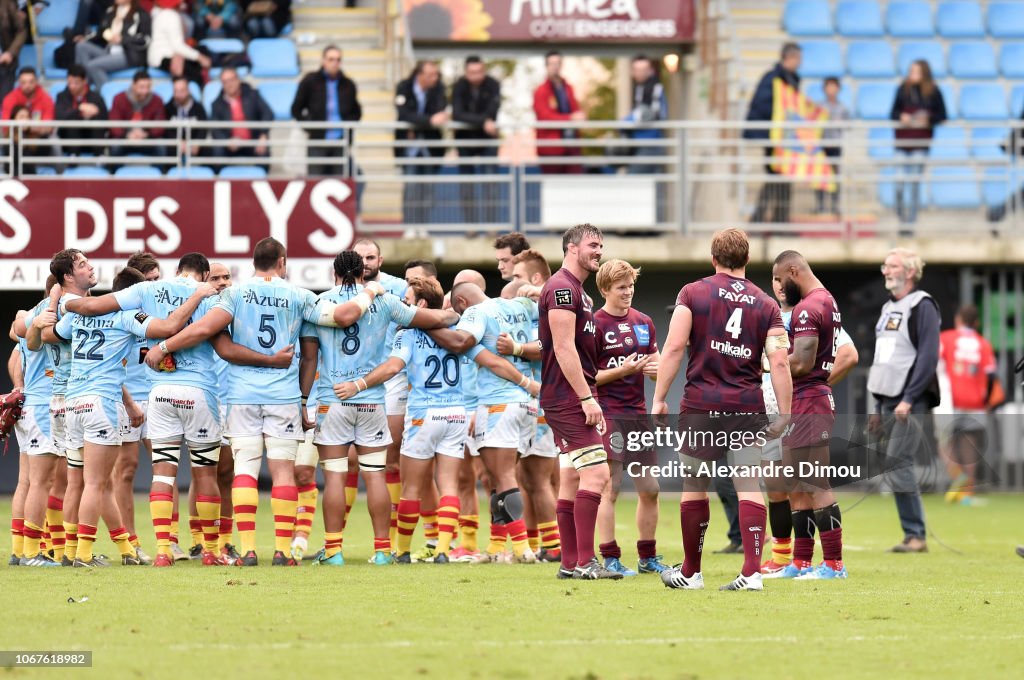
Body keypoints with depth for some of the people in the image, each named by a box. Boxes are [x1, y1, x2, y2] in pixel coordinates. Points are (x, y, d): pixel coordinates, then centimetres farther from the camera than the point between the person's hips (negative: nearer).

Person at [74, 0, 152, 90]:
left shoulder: (140, 14, -4)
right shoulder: (110, 11, 18)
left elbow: (146, 40, -9)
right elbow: (101, 32, 23)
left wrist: (122, 39, -16)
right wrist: (87, 38, 5)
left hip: (130, 56, -8)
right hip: (109, 52, 8)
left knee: (92, 65, -27)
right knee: (81, 46, -13)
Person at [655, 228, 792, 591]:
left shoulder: (693, 293, 1)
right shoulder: (766, 305, 6)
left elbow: (674, 347, -7)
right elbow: (779, 361, -3)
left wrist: (659, 399, -4)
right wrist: (784, 416, 0)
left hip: (701, 406, -1)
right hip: (748, 408, 1)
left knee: (694, 489, 11)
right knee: (749, 488, -2)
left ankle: (690, 572, 22)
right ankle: (752, 572, -14)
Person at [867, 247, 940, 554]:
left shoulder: (922, 307, -7)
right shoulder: (888, 308, 20)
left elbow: (928, 356, -16)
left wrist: (908, 399, -22)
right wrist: (879, 407, 20)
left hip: (911, 402, -9)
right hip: (888, 401, 9)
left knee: (898, 464, -15)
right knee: (895, 466, 5)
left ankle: (916, 535, -11)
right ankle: (914, 536, 8)